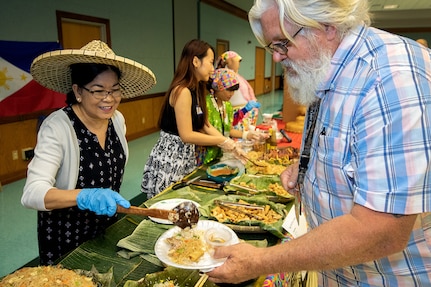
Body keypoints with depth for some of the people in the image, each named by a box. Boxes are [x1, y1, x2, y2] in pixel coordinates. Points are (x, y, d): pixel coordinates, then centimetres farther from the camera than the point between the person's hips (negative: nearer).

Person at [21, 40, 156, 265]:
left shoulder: (117, 120, -8)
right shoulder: (57, 128, -26)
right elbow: (31, 193, -33)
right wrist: (84, 196, -49)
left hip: (107, 226, 6)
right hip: (66, 237, -5)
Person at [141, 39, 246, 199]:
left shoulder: (196, 90, 7)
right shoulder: (182, 91, -21)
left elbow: (205, 125, 7)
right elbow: (186, 135, -23)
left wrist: (231, 145, 0)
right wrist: (223, 141, -15)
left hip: (186, 156, 9)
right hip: (169, 158, -9)